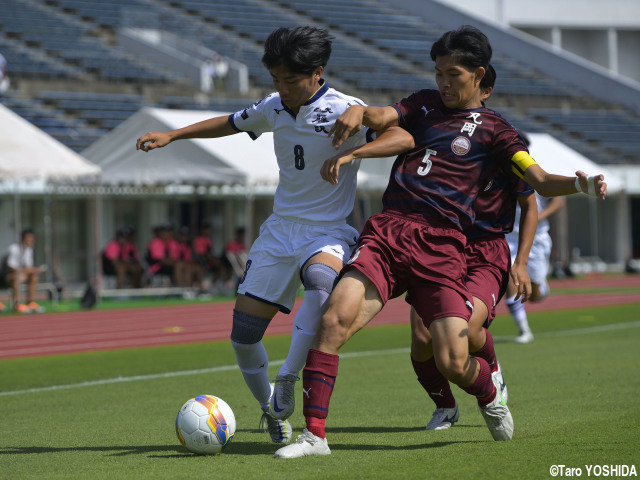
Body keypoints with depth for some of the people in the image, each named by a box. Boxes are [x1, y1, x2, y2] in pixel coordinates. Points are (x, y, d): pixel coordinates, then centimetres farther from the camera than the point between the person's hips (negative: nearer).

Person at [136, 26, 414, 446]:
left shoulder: (342, 111, -12)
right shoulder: (273, 108, 7)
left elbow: (403, 138, -25)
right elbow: (229, 123, 27)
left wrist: (353, 152, -38)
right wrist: (171, 136, 22)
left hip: (327, 231, -5)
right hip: (280, 229, 6)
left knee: (320, 280, -40)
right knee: (243, 335, -1)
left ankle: (287, 382, -30)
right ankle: (271, 408, 24)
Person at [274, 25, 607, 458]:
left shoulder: (492, 129, 11)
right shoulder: (426, 104, 23)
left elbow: (540, 181, 3)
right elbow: (384, 118, 7)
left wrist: (582, 183, -17)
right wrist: (358, 112, -16)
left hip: (440, 245, -3)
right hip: (387, 232, 3)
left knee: (453, 363, -12)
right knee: (335, 318, -20)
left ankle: (489, 393, 27)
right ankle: (314, 435, -15)